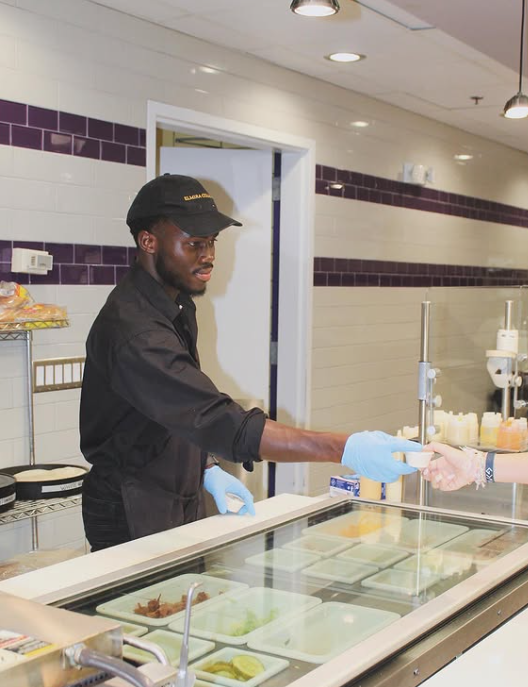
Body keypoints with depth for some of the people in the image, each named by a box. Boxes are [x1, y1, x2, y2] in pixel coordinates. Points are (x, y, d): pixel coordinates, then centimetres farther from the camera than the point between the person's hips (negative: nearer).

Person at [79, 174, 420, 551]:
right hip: (134, 522, -8)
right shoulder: (131, 329, -28)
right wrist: (344, 448, -40)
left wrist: (206, 470, 3)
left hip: (183, 504, 8)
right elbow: (220, 421, -36)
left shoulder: (177, 305, 5)